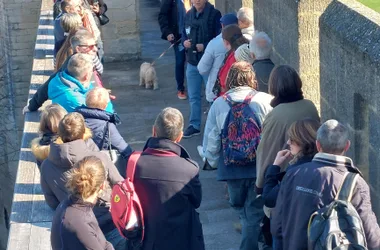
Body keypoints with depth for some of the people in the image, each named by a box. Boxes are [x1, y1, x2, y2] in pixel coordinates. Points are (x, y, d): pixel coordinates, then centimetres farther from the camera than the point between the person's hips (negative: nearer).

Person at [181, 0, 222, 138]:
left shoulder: (214, 14, -11)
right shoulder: (189, 15, 8)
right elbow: (184, 34, 18)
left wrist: (205, 46, -23)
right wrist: (184, 41, -4)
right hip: (192, 62, 6)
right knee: (193, 96, 13)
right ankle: (194, 125, 24)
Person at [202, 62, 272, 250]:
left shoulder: (218, 104, -4)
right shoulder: (265, 101, -9)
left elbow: (210, 141, -2)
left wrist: (214, 163, 15)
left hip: (231, 169, 2)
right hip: (260, 168, -2)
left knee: (242, 210, 22)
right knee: (255, 213, 8)